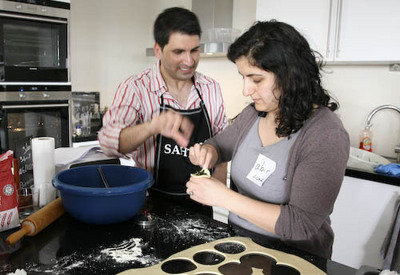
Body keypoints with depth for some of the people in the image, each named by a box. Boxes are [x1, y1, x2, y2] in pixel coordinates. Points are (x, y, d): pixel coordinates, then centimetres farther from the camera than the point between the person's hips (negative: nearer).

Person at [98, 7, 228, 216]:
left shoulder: (211, 88, -1)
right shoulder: (135, 88, -13)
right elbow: (109, 142, -27)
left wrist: (218, 179, -2)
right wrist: (152, 127, -45)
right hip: (153, 201, -3)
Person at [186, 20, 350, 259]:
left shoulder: (326, 135, -20)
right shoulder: (253, 114, -1)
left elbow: (301, 224, -24)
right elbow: (220, 144, 16)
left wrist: (224, 197, -25)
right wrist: (207, 152, -7)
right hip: (238, 243, 5)